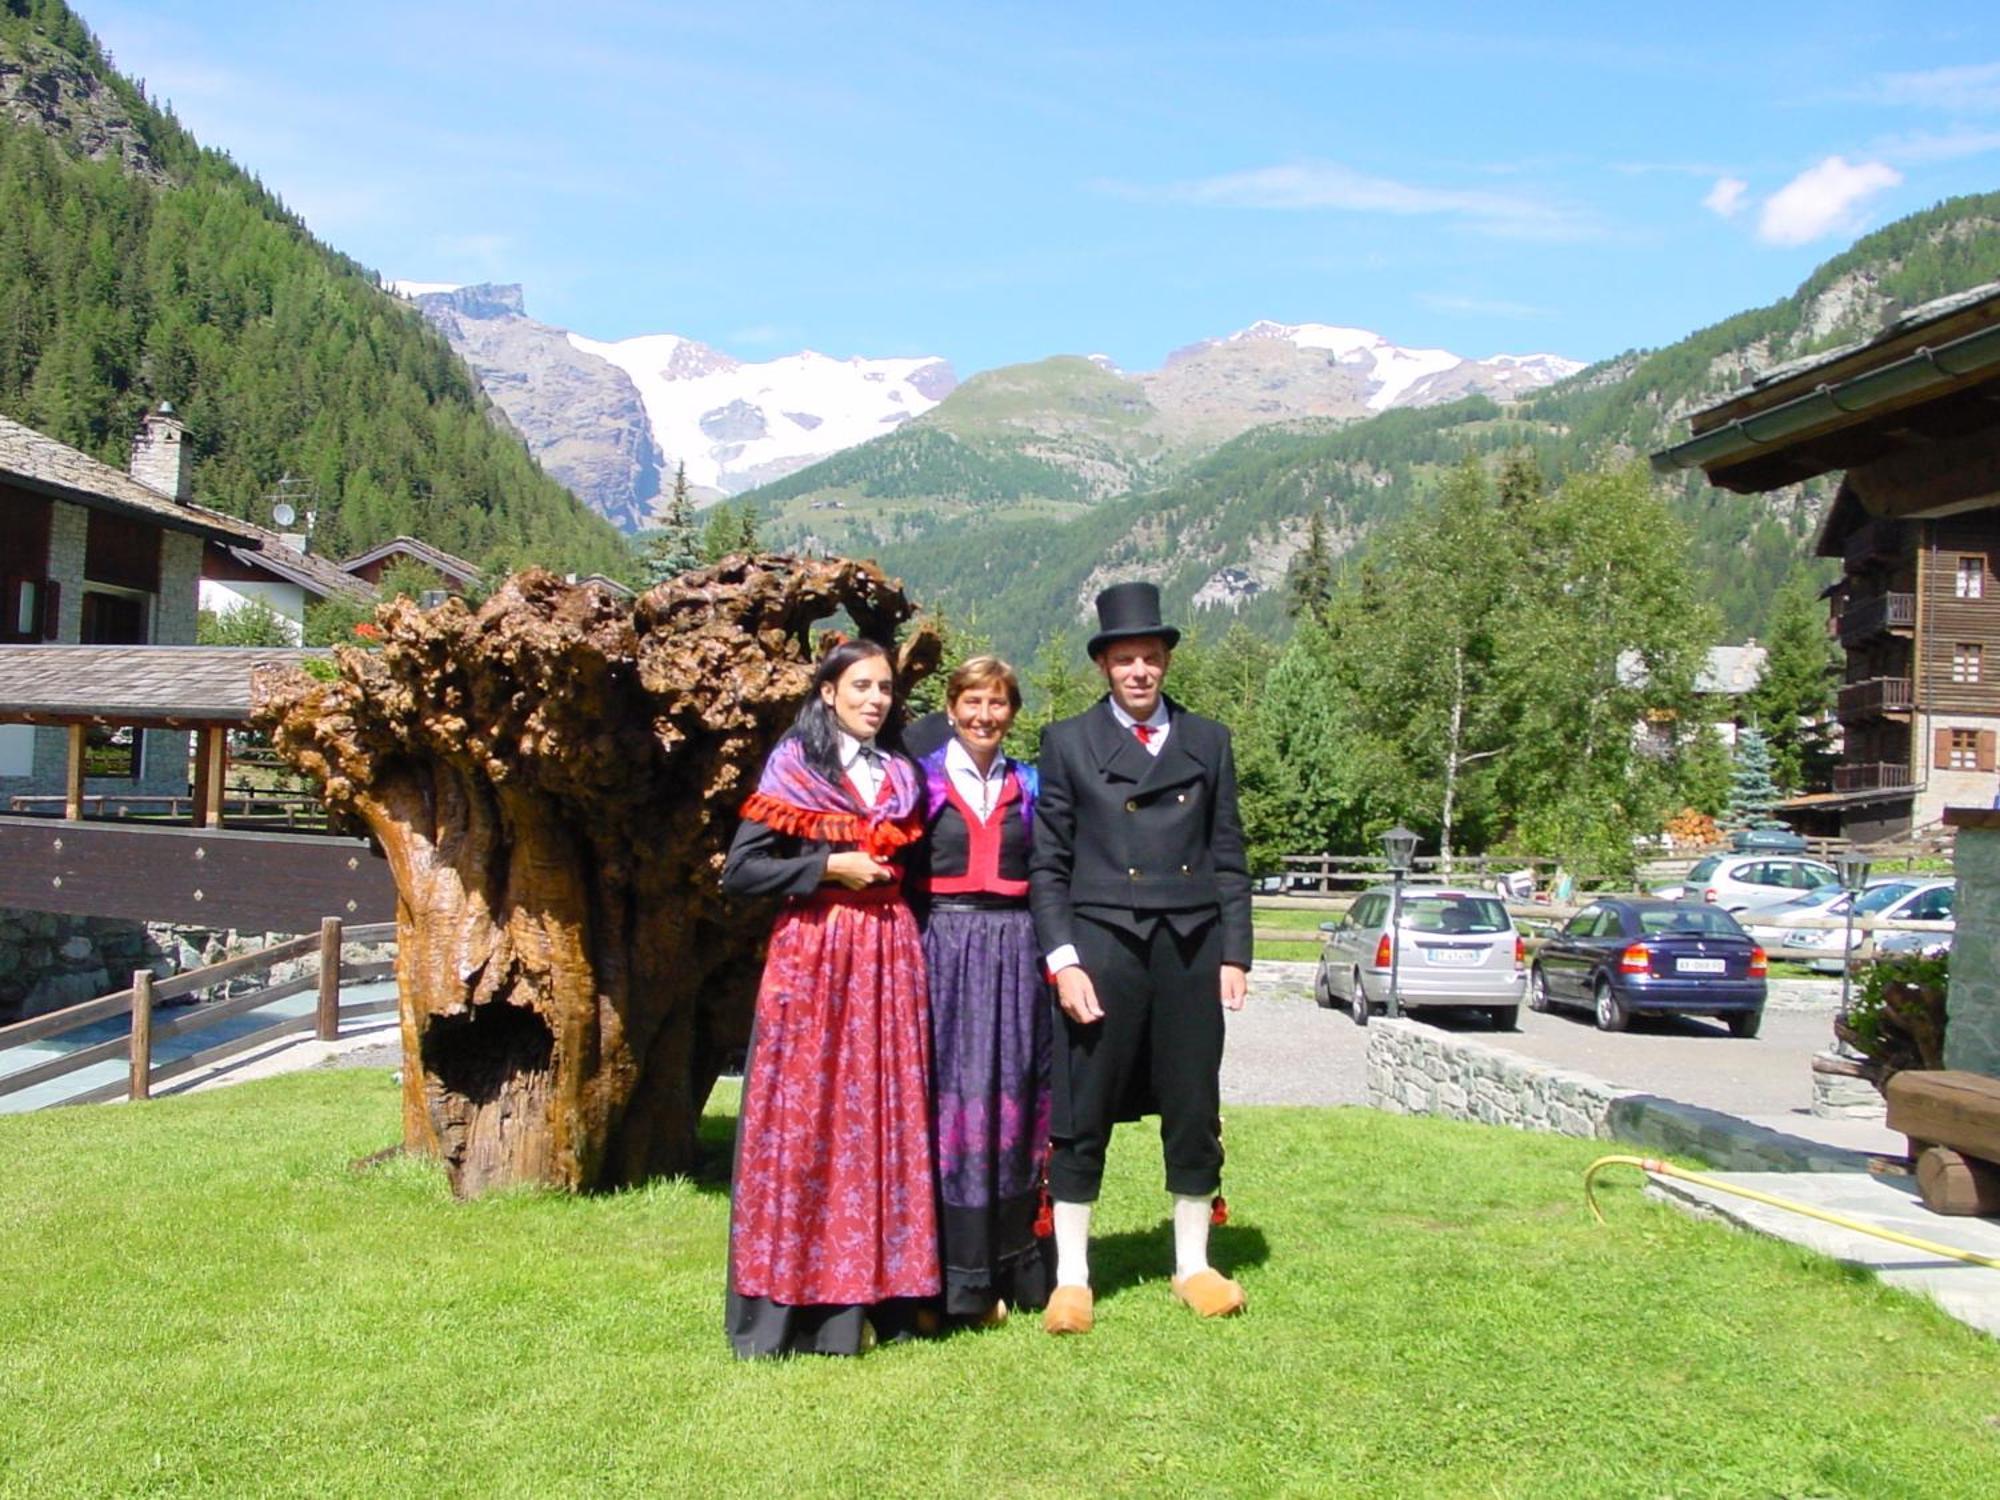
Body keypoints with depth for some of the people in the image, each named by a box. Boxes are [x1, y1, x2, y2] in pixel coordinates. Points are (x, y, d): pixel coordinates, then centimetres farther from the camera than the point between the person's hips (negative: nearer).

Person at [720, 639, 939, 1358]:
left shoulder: (900, 778, 16)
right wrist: (828, 868, -11)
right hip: (812, 956, -4)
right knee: (804, 1115, -4)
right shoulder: (792, 769, 2)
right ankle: (799, 1299, 4)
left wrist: (884, 876, 6)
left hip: (890, 959, 5)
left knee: (886, 1112, 3)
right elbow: (740, 871, -5)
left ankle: (877, 1294, 10)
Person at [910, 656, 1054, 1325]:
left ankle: (1013, 1265, 15)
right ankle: (963, 1276, 2)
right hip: (944, 953, -3)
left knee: (1015, 1098, 4)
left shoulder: (1028, 786, 13)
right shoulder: (923, 780, 5)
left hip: (1016, 958, 3)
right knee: (955, 1095, -5)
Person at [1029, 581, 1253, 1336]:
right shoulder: (1067, 742, 6)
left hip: (1192, 948, 2)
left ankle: (1193, 1264, 23)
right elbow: (1047, 864, 3)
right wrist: (1063, 959, -7)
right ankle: (1071, 1278, 12)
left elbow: (1229, 856, 11)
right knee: (1082, 1117, 1)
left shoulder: (1208, 741, 12)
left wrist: (1235, 954, 3)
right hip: (1102, 946, -2)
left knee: (1194, 1112, 9)